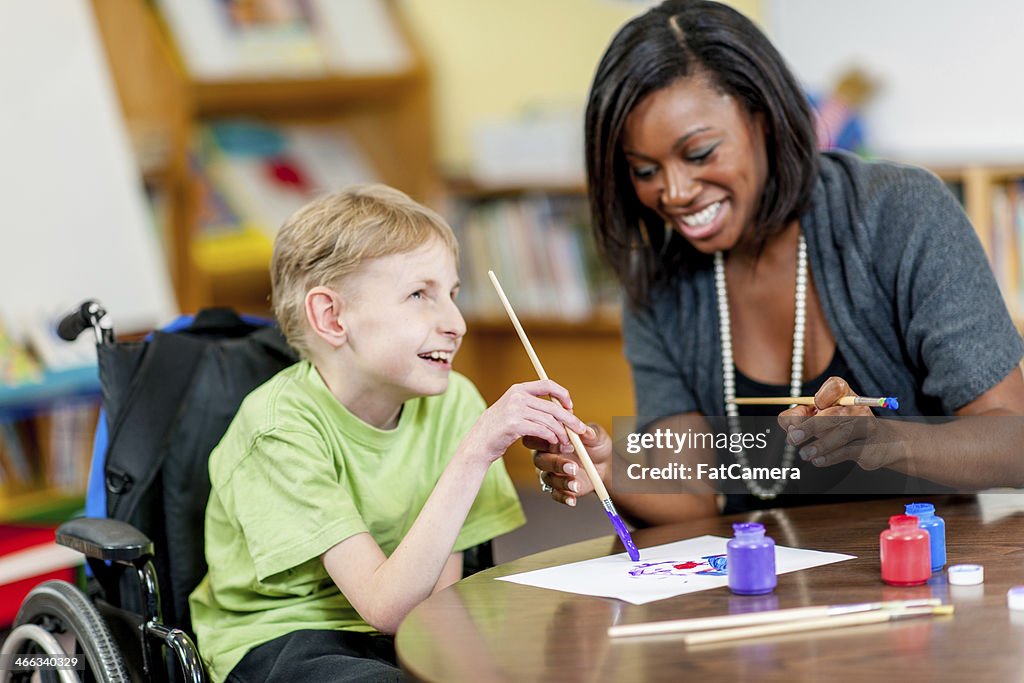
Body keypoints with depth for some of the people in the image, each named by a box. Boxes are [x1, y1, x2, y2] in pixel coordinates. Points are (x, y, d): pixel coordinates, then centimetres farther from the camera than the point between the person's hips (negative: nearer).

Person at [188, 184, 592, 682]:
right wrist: (474, 455, -35)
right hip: (277, 637, -5)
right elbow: (388, 607, -29)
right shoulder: (283, 429, -21)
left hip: (397, 638, 6)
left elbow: (440, 595, 1)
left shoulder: (452, 403, -5)